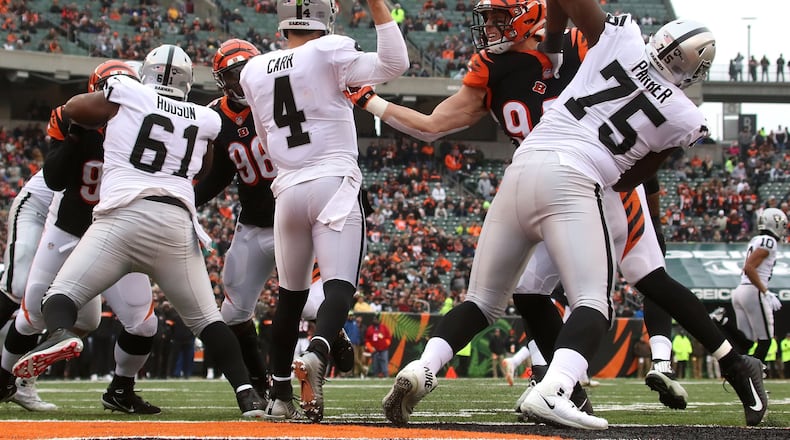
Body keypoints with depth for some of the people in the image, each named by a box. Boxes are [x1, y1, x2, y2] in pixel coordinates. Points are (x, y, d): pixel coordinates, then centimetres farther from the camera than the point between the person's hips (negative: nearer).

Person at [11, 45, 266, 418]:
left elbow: (70, 110, 22)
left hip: (123, 215, -3)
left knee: (63, 293, 0)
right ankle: (246, 393, 4)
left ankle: (59, 333, -32)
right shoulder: (204, 120, 17)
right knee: (206, 319, 14)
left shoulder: (126, 96, 8)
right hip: (177, 223, 3)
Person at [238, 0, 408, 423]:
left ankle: (280, 393, 23)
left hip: (288, 189, 5)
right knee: (339, 285, -11)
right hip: (335, 185, -5)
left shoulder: (254, 71, 9)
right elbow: (395, 64, -9)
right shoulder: (329, 54, -7)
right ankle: (316, 354, -39)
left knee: (290, 294, 17)